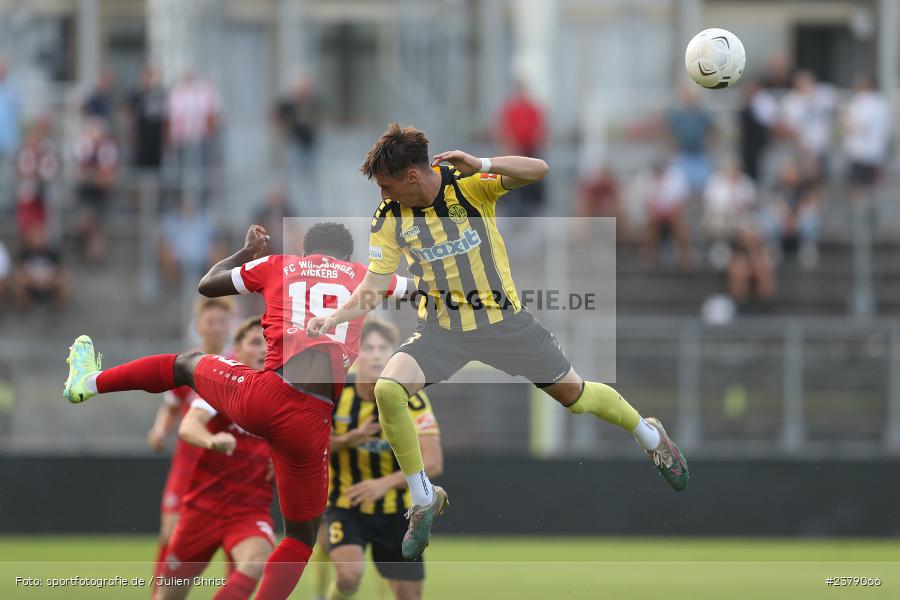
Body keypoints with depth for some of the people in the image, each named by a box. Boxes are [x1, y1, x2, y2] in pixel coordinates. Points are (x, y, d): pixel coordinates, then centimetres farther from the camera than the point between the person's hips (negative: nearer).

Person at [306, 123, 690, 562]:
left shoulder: (468, 182, -14)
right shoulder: (389, 218, -8)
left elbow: (538, 170, -25)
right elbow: (372, 288, -5)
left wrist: (480, 165, -38)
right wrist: (334, 318, -23)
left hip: (504, 320, -2)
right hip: (442, 329, 2)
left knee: (575, 395, 9)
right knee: (388, 390, -24)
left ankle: (650, 436, 41)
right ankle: (424, 500, -6)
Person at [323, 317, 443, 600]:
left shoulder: (412, 401, -13)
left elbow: (432, 463, -19)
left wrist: (385, 483, -34)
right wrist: (348, 440, -25)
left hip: (395, 510, 1)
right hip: (345, 507, -1)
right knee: (350, 573, -27)